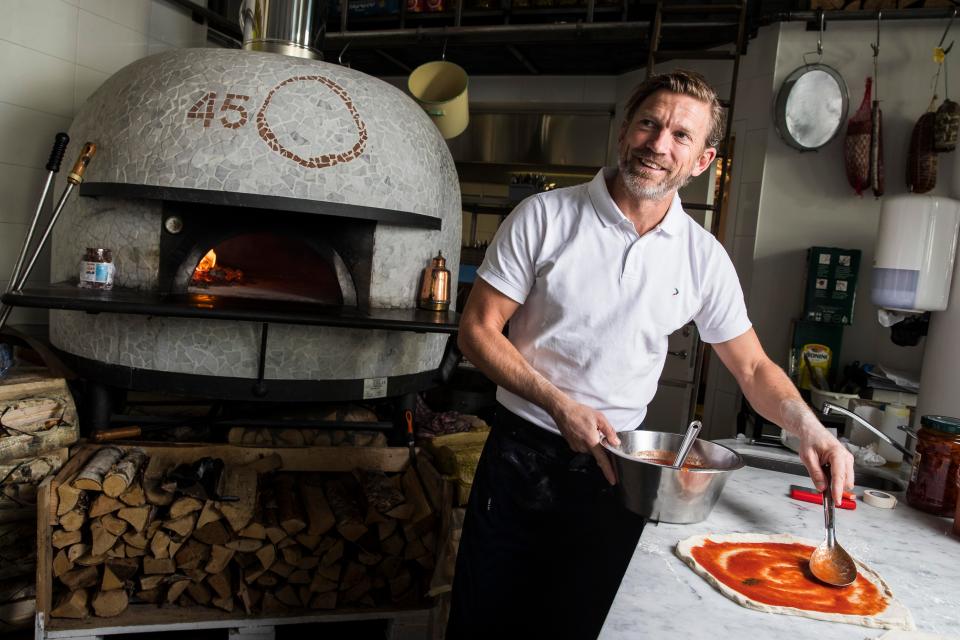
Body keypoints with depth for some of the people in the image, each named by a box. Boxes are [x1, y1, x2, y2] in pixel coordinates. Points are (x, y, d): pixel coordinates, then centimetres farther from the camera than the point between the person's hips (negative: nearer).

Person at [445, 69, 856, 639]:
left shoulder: (704, 257, -2)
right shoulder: (545, 217, -10)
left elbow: (753, 367, 6)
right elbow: (477, 330, -9)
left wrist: (810, 429, -14)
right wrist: (560, 405, -19)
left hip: (617, 464, 2)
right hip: (521, 456, -1)